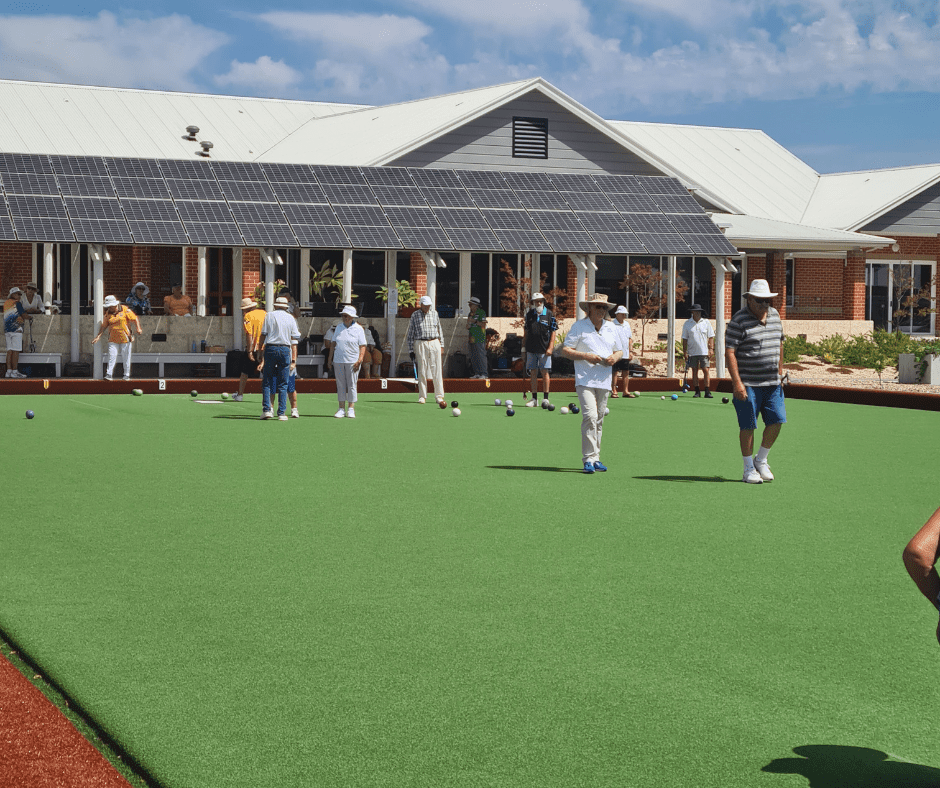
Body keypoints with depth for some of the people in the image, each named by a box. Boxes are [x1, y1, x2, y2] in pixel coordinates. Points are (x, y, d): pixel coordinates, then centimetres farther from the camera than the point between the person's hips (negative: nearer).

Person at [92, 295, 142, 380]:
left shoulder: (125, 310, -4)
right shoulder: (108, 313, 5)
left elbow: (135, 319, -5)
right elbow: (104, 326, 8)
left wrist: (138, 328, -19)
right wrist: (98, 336, 1)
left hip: (125, 338, -2)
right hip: (113, 339, 2)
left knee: (126, 358, 4)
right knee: (111, 356, -6)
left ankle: (127, 375, 14)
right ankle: (109, 374, -3)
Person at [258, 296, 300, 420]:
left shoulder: (269, 315, 6)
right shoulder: (290, 318, 10)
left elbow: (263, 334, 1)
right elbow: (294, 340, 7)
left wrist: (260, 350, 8)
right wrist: (293, 360, 7)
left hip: (270, 348, -1)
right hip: (285, 350, 1)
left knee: (267, 382, 6)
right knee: (283, 384, 4)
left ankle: (266, 410, -4)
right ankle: (282, 413, 0)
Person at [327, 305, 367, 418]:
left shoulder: (358, 329, 1)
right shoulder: (339, 327, 11)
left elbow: (363, 346, -2)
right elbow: (333, 344, 16)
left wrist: (360, 360, -12)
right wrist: (330, 358, 11)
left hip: (352, 361, -3)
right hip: (338, 361, 3)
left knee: (351, 385, -2)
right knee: (340, 385, 3)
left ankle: (351, 409, 3)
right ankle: (341, 409, 7)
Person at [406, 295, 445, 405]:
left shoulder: (434, 313, 11)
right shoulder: (415, 315, 4)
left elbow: (439, 329, 18)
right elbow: (410, 334, 6)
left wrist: (441, 345, 13)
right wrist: (410, 350, 1)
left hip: (435, 343, 2)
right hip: (421, 344, -2)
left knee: (437, 370, -2)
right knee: (422, 371, -2)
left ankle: (439, 395, 1)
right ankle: (422, 396, 4)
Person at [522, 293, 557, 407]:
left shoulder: (549, 314, -1)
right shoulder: (529, 314, 8)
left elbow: (553, 331, -2)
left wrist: (550, 347, -9)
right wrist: (523, 345, 11)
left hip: (544, 349, -3)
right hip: (531, 349, 3)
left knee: (545, 372, -1)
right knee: (533, 373, 4)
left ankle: (545, 398, 5)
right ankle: (534, 399, 9)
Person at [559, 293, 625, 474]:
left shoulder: (611, 328, 15)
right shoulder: (579, 326, 0)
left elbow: (619, 350, 22)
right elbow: (565, 350, -2)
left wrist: (615, 358, -2)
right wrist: (585, 356, -16)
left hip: (604, 380, 5)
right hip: (584, 380, -5)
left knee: (599, 420, 8)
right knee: (590, 416, -18)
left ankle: (596, 458, 15)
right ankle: (589, 459, -16)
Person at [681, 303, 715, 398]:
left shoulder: (706, 323, 6)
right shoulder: (687, 324, 5)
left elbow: (711, 337, 6)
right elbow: (685, 339, 7)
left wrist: (711, 349, -4)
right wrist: (685, 352, 1)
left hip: (704, 352, -1)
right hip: (692, 352, 1)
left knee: (706, 371, -7)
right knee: (694, 371, 3)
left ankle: (707, 391, -7)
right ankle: (697, 391, 10)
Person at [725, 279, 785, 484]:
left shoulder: (774, 315, 11)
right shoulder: (739, 320, -10)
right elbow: (729, 352, -14)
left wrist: (780, 371, 20)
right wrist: (737, 382, -20)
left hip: (772, 383, 6)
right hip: (748, 384, -6)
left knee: (776, 421, 1)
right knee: (748, 426, -1)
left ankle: (761, 460, 20)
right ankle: (749, 469, 11)